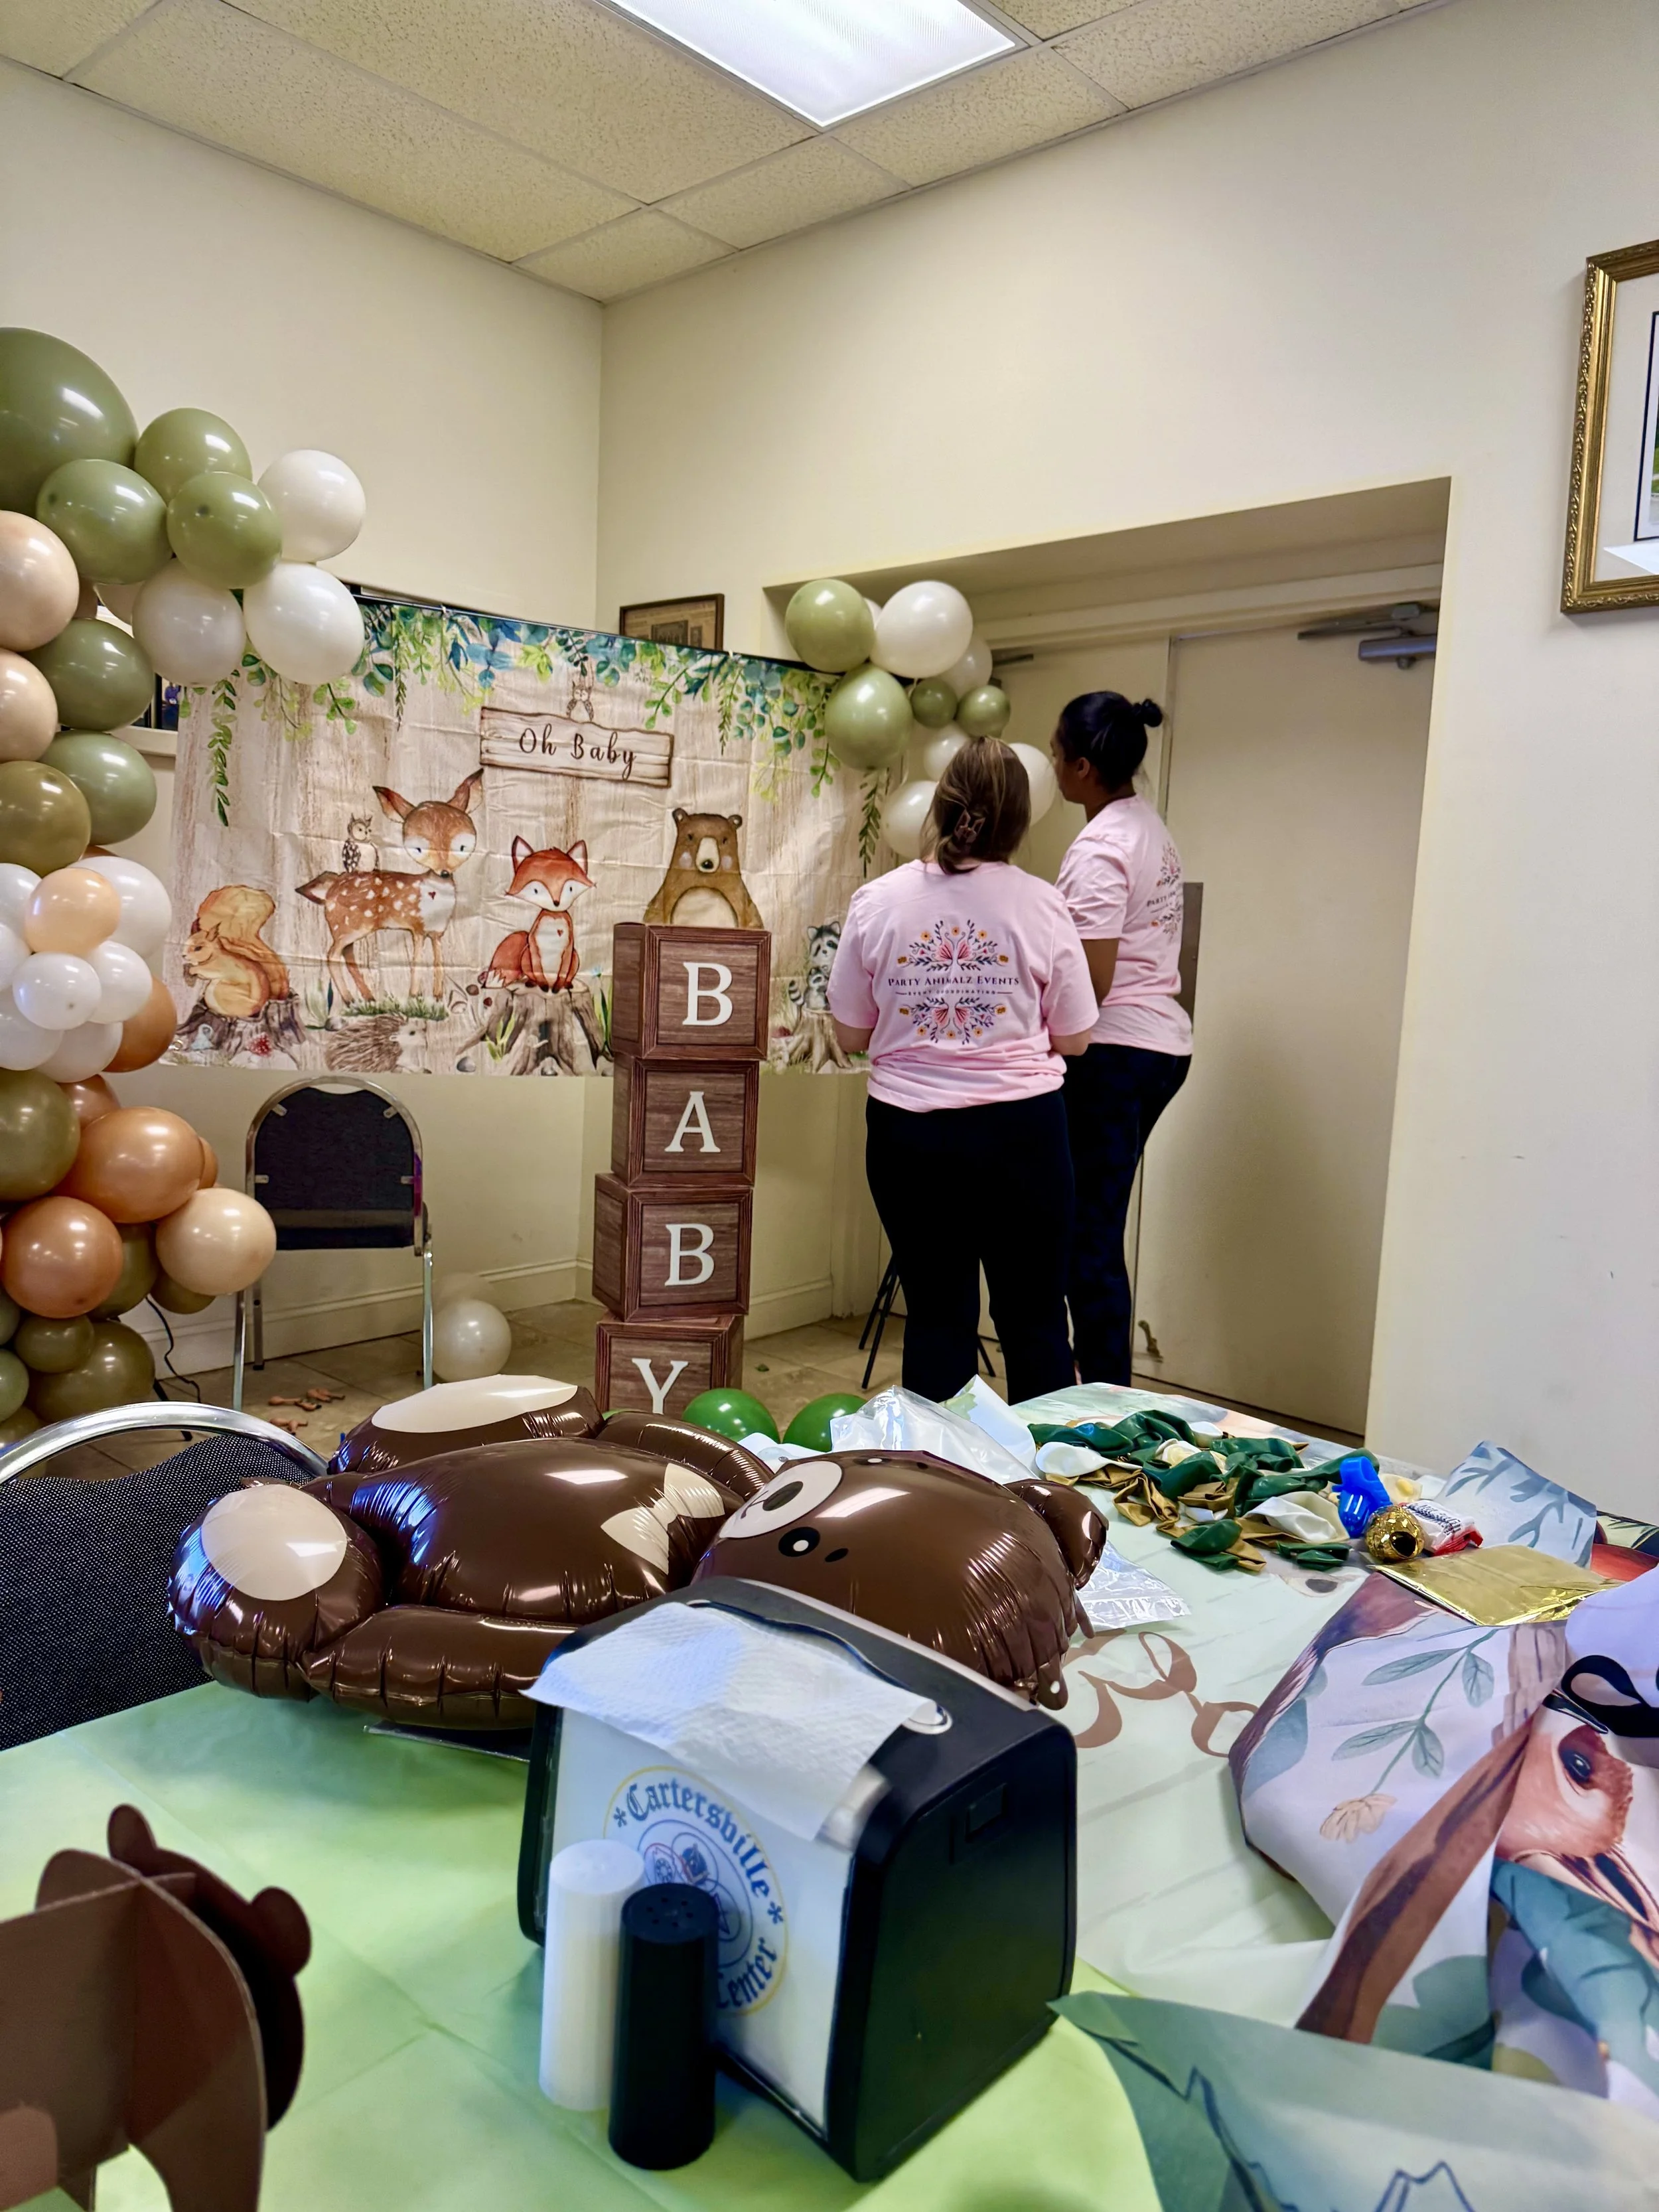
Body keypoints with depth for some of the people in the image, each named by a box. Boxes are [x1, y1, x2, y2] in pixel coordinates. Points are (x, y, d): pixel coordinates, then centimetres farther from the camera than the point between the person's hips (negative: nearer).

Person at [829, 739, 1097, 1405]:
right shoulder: (1041, 905, -7)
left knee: (936, 1317, 12)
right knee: (1034, 1319, 11)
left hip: (907, 1131, 1)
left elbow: (850, 1033, 3)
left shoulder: (877, 901, -4)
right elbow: (1073, 1037, 2)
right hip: (1020, 1127, -1)